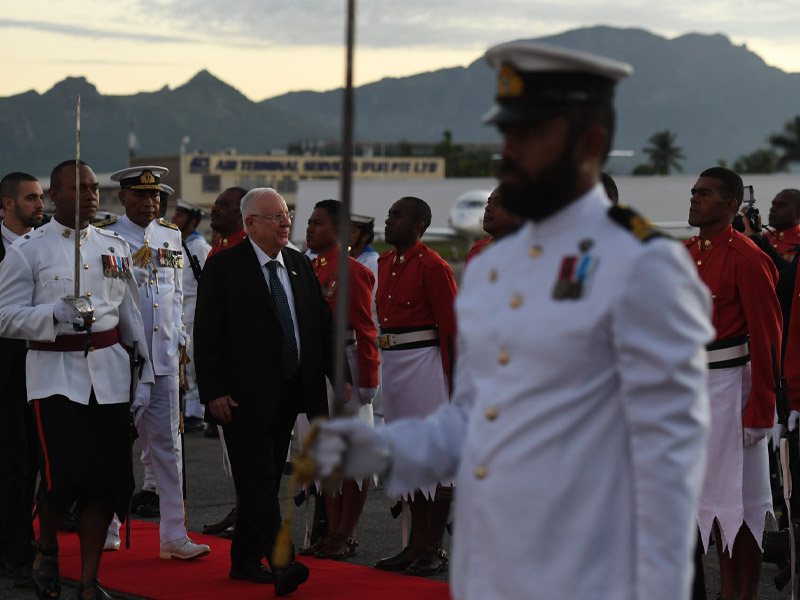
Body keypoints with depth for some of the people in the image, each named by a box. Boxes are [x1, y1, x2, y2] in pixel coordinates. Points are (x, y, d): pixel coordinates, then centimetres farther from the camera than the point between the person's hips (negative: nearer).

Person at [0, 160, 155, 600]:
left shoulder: (114, 248, 13)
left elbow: (132, 318, 16)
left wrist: (143, 377, 11)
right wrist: (54, 313, -19)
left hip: (109, 373, 4)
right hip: (55, 373, -4)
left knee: (107, 478, 0)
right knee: (65, 475, -13)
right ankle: (46, 547, 17)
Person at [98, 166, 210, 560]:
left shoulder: (171, 237, 10)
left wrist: (178, 339, 9)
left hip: (163, 356, 4)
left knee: (166, 445, 2)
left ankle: (174, 536, 2)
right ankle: (106, 528, 19)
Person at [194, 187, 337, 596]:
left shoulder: (299, 265, 11)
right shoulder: (223, 267, -6)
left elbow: (323, 326, 14)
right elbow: (206, 334, -8)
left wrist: (339, 377, 5)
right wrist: (213, 392, -14)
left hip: (290, 393, 6)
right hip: (244, 396, -6)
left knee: (265, 482, 12)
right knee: (258, 483, -9)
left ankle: (245, 561, 22)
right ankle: (282, 563, -15)